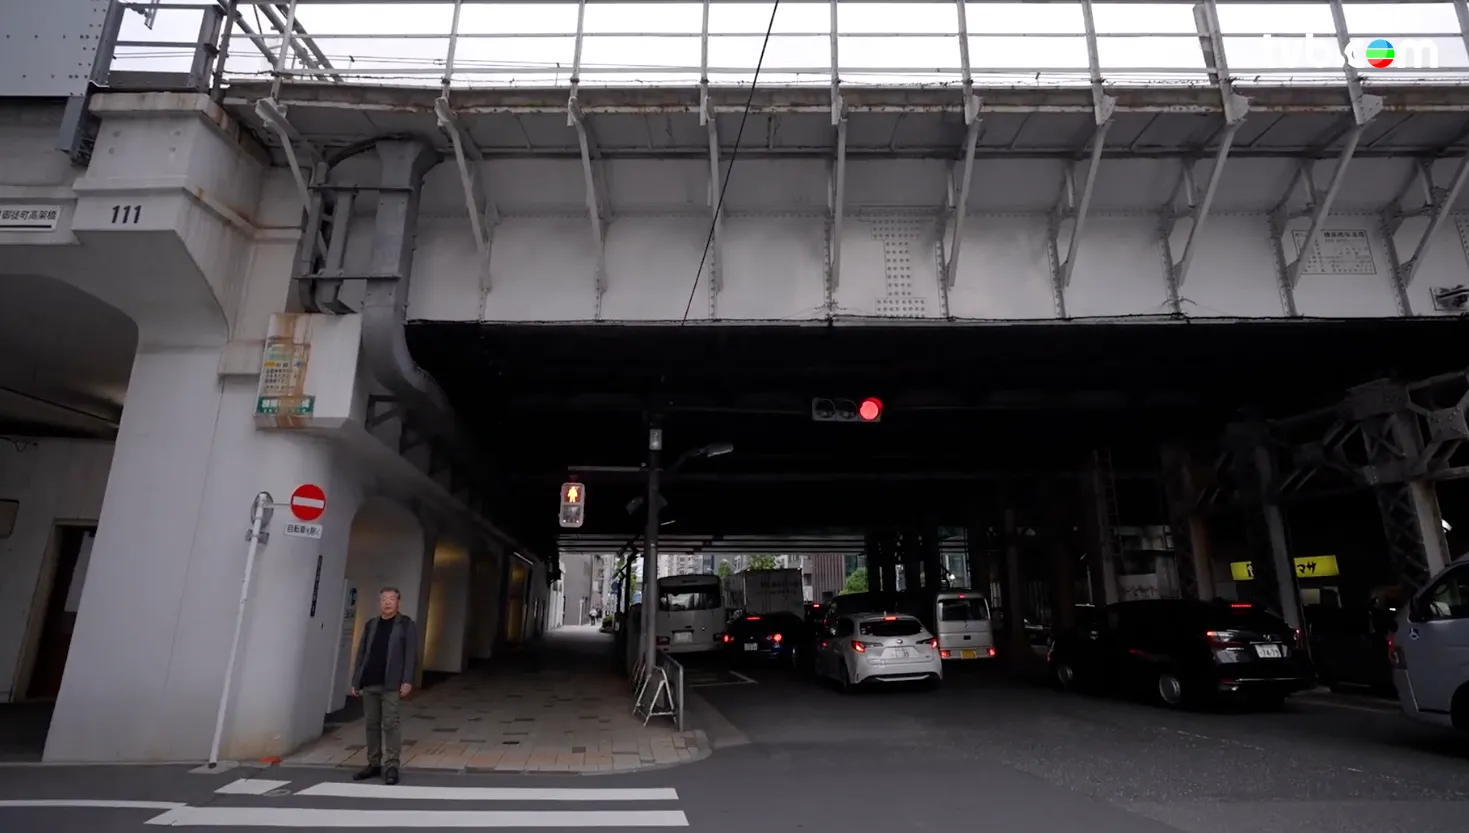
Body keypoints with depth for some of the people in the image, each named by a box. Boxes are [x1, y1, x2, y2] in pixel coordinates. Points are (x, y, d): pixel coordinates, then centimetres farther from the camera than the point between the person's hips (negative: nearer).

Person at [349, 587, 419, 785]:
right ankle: (374, 764, 20)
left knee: (390, 723, -5)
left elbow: (411, 654, -7)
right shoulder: (371, 624, 13)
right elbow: (361, 653, 13)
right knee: (372, 724, 10)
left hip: (391, 684, -5)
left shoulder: (406, 624, -1)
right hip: (369, 683, 5)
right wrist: (355, 681, 8)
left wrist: (407, 681, -15)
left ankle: (391, 766, -1)